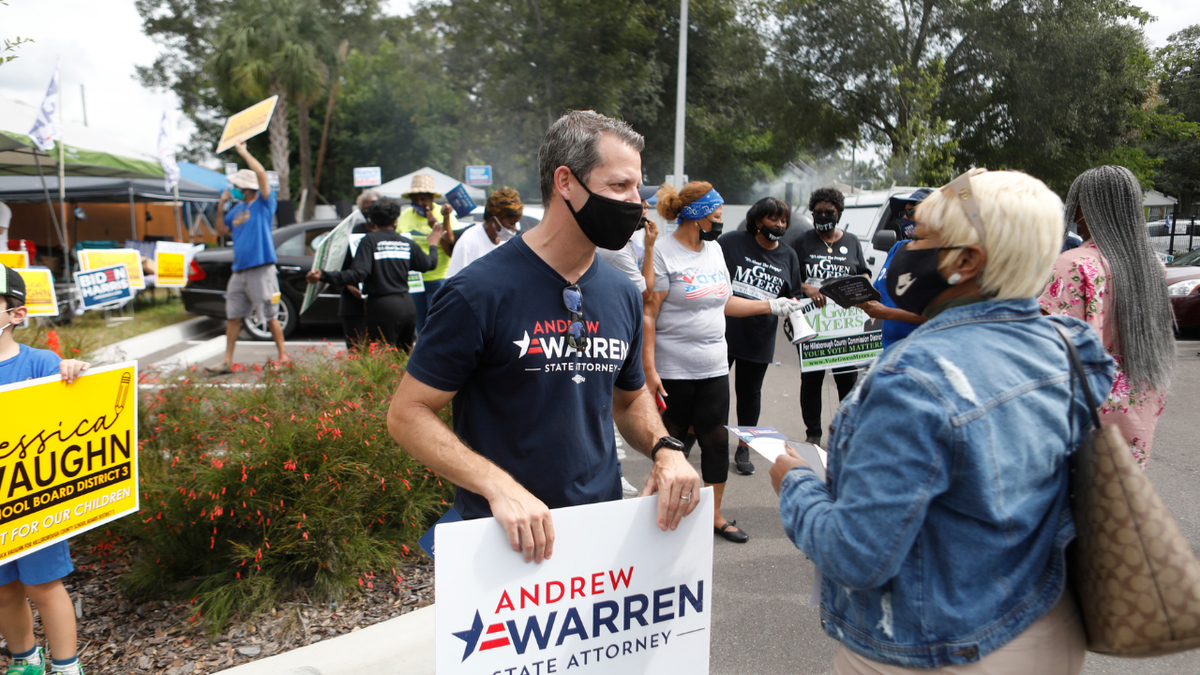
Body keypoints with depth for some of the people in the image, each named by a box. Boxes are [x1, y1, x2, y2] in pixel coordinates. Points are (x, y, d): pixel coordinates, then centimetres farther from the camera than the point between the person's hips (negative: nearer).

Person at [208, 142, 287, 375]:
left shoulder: (264, 203, -4)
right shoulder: (237, 209, 15)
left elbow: (261, 173, -17)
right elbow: (222, 230, 19)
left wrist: (244, 152, -7)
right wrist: (221, 206, 8)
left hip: (261, 270, -7)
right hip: (239, 271, 7)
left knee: (271, 317, 0)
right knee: (233, 317, 7)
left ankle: (283, 356, 12)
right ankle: (227, 362, 12)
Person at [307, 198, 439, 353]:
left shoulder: (369, 241, -7)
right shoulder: (407, 242, 8)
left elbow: (358, 274, -19)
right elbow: (429, 264, 19)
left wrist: (323, 276, -23)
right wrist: (433, 245, 40)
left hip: (383, 307, -5)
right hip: (408, 305, 6)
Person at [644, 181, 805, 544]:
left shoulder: (714, 249, 12)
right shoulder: (663, 254, -11)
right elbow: (647, 314, -14)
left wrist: (771, 306, 17)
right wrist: (649, 370, -19)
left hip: (714, 368, 6)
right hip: (672, 371, -6)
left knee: (717, 440, 9)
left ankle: (715, 516, 25)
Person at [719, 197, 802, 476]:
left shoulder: (788, 256, 9)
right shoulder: (732, 241, -4)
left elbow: (793, 296, 14)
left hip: (759, 338, 3)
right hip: (722, 330, -3)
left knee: (750, 392, 13)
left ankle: (743, 448, 26)